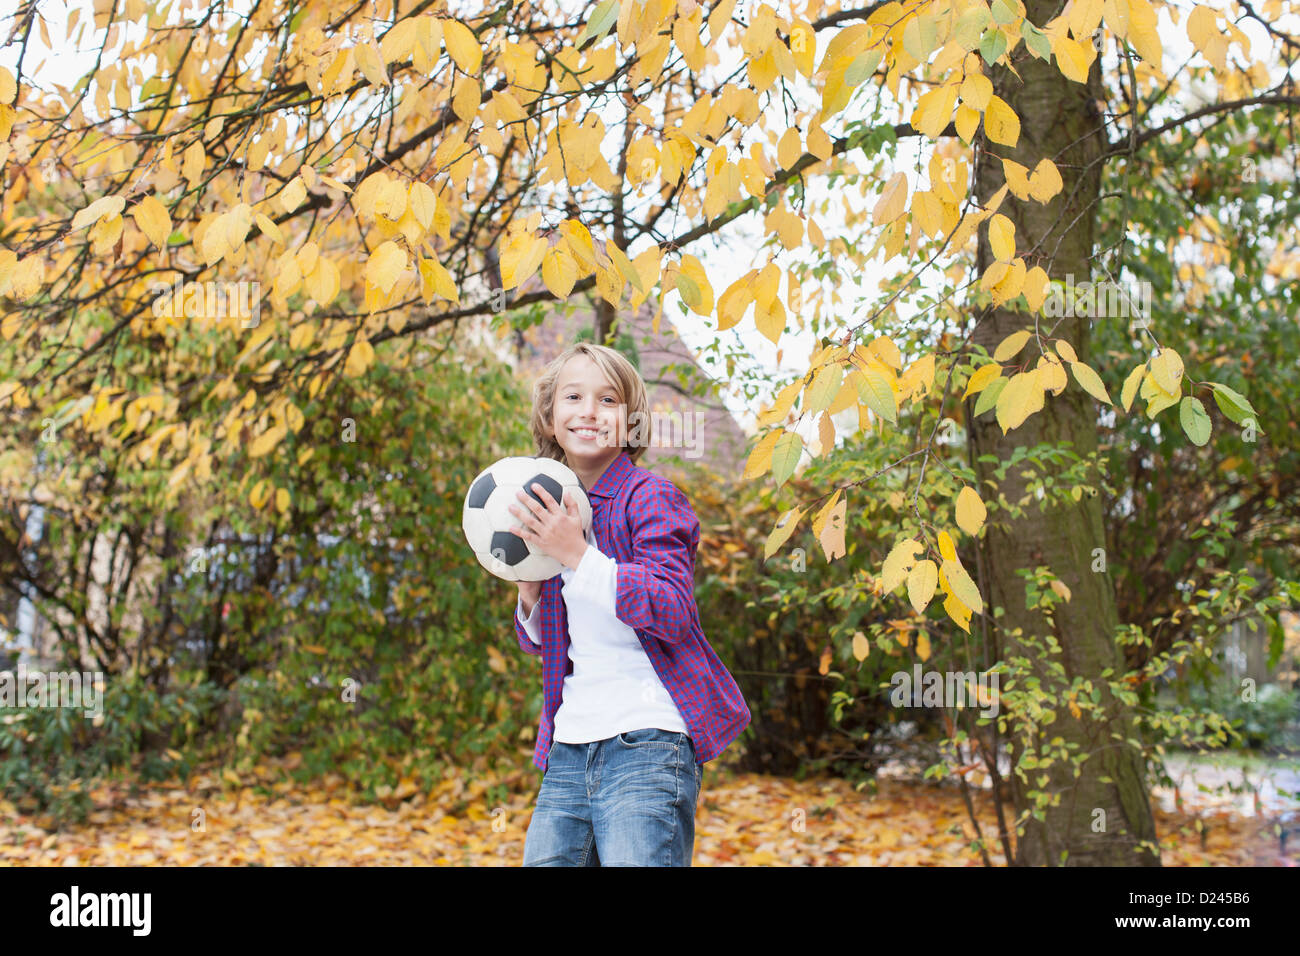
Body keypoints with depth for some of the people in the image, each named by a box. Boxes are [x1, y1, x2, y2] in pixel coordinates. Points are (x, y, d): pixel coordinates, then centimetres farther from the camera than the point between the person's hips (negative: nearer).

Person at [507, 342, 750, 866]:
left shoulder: (651, 498, -5)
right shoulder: (550, 508, 14)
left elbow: (671, 613, -17)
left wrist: (578, 554, -20)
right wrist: (528, 591, -1)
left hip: (647, 744, -6)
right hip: (568, 750, 6)